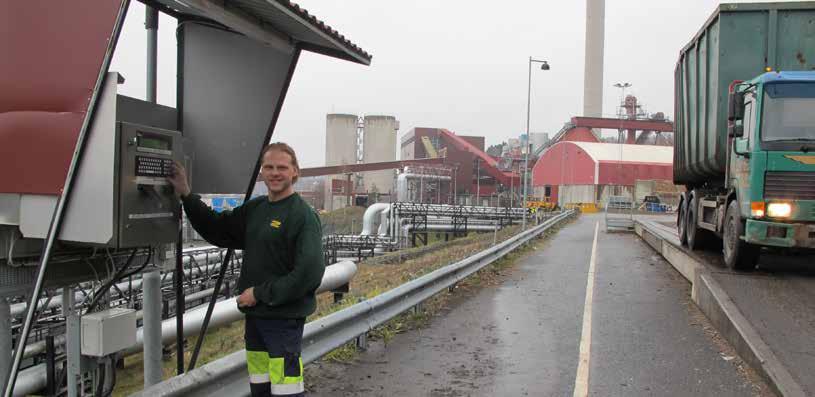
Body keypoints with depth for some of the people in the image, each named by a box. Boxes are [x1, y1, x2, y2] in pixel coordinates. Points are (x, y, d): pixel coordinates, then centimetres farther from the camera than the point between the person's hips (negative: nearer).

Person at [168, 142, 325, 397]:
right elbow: (217, 230, 22)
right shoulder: (254, 209, 11)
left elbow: (310, 273, -20)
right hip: (255, 315, 8)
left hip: (284, 318, -8)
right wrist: (186, 196, 12)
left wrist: (260, 293, -16)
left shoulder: (303, 215, -12)